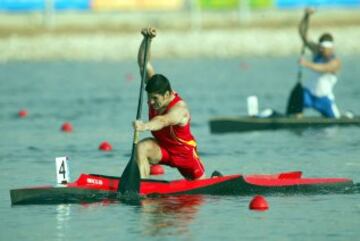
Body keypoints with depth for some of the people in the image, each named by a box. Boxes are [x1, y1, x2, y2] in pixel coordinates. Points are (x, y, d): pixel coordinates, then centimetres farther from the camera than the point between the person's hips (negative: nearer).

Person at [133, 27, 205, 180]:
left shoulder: (179, 109, -37)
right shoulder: (156, 92, -17)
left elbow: (162, 121, -61)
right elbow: (143, 63, -21)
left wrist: (145, 126, -82)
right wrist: (147, 40, -35)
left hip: (184, 152, -4)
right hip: (161, 147, 5)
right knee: (141, 147, -29)